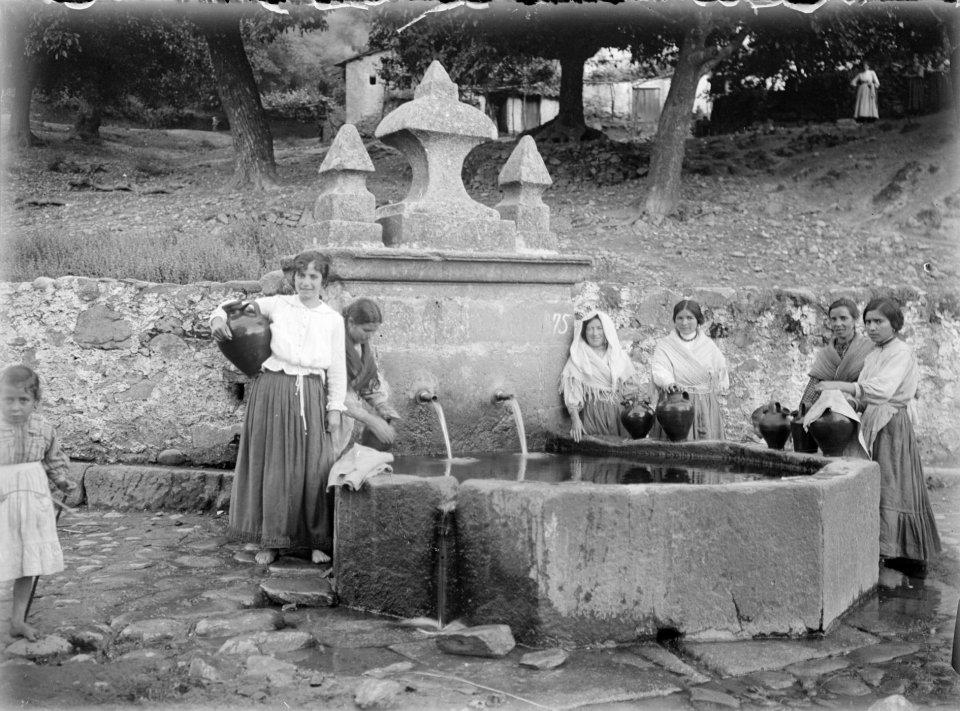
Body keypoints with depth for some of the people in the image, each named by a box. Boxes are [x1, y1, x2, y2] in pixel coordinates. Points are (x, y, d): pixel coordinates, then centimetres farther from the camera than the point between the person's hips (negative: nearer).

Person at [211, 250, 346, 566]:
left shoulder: (333, 320, 7)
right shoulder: (277, 305, 4)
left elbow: (337, 370, 7)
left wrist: (335, 408, 1)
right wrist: (218, 318, -12)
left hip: (310, 397, 0)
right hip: (272, 392, 0)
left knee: (313, 467, -3)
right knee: (271, 465, 3)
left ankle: (317, 541, 10)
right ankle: (270, 541, 13)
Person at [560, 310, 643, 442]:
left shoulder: (620, 356, 11)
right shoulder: (577, 359, 5)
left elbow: (631, 390, 10)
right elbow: (572, 393, -3)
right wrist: (575, 420, -15)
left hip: (619, 414, 2)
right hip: (591, 415, -2)